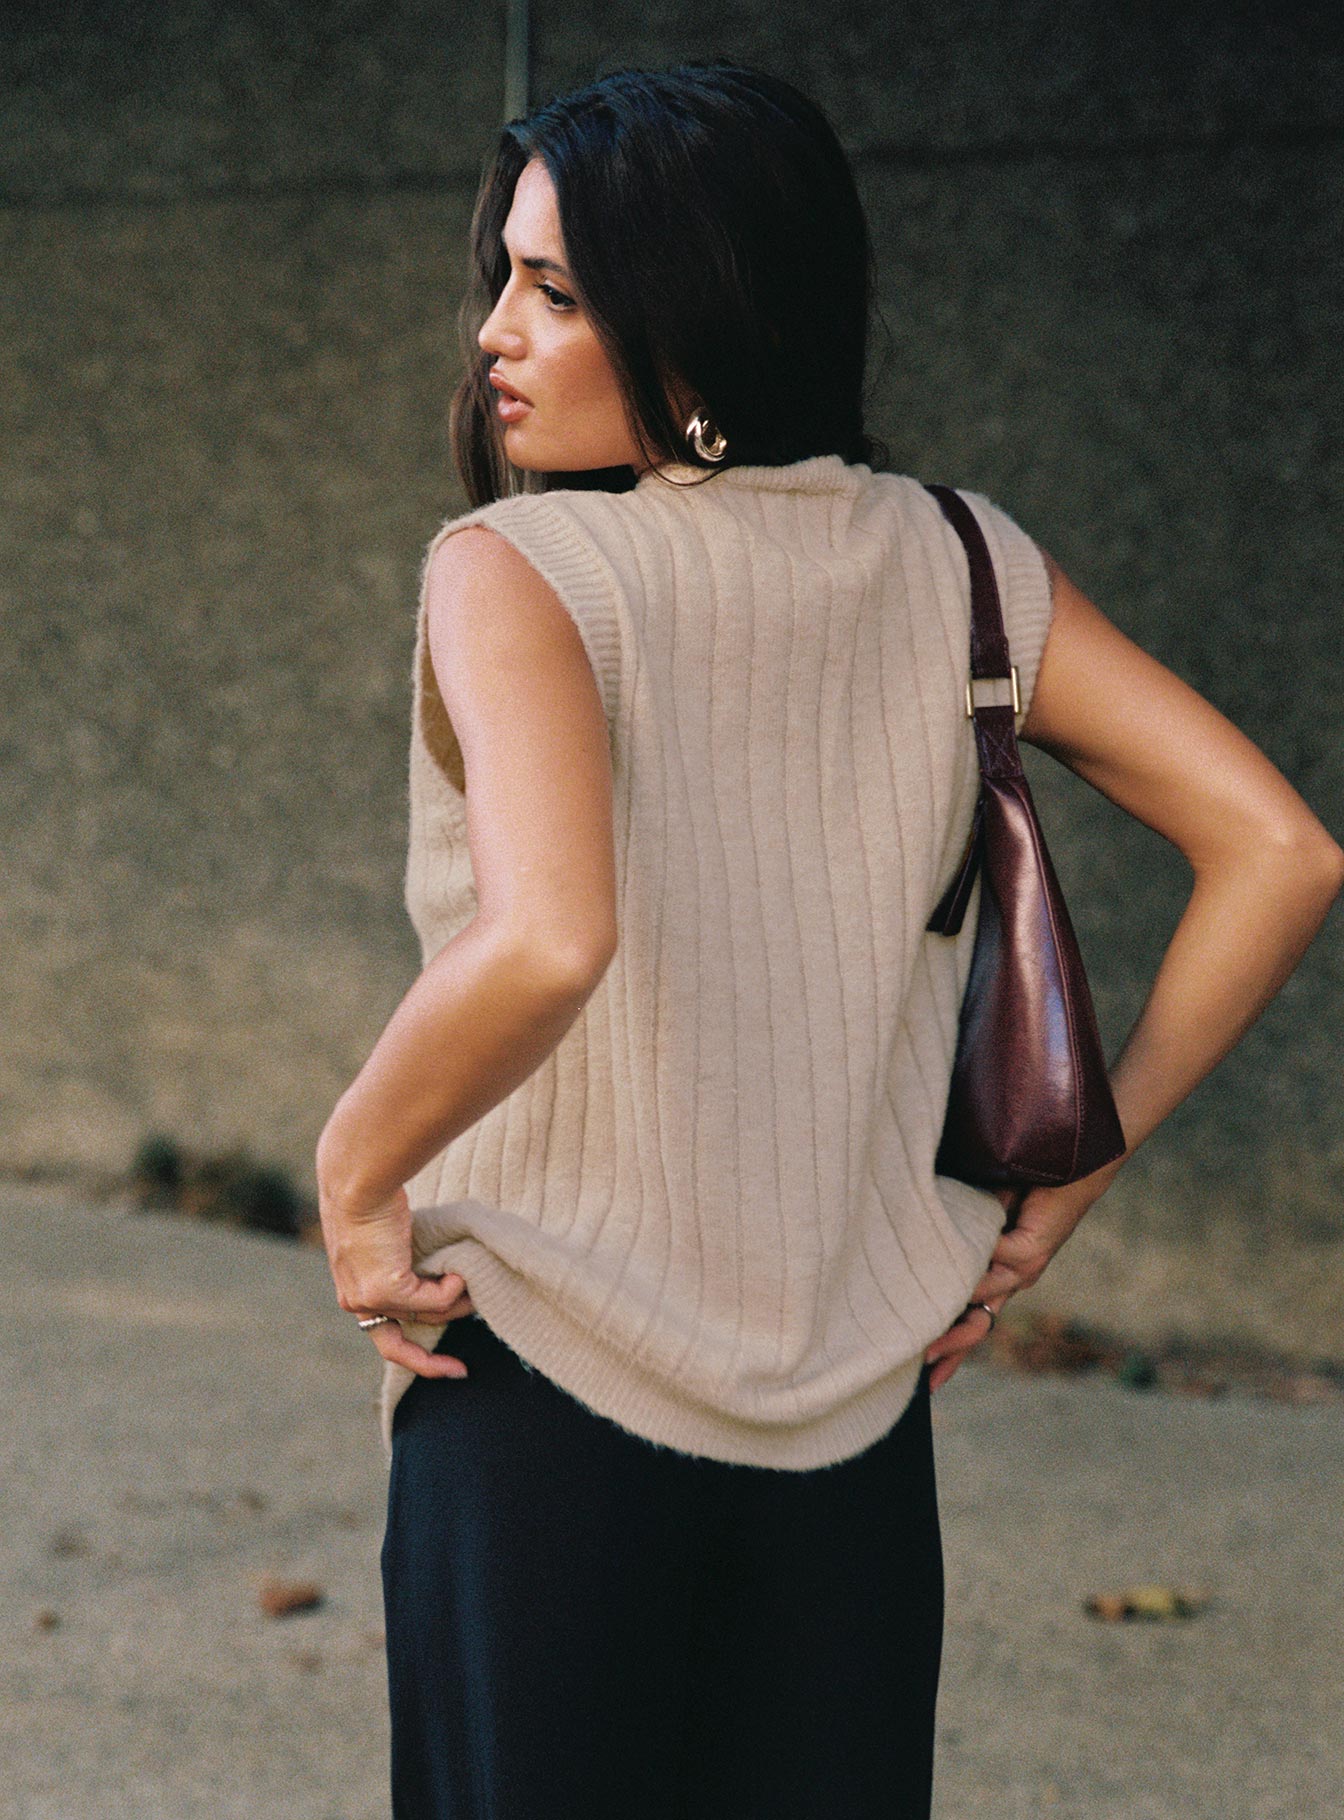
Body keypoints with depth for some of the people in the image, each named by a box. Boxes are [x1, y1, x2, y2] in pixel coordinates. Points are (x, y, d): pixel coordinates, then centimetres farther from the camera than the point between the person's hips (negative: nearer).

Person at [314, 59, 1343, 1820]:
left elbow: (544, 944, -32)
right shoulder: (956, 566, 1)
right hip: (859, 1412, 5)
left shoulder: (515, 573, -15)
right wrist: (1065, 1182, 7)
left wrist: (354, 1176, -15)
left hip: (550, 1395, -4)